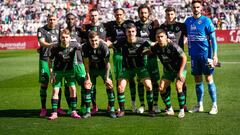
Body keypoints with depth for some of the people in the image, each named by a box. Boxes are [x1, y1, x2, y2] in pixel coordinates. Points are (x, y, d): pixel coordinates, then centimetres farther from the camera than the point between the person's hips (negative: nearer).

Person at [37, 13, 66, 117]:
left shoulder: (58, 29, 9)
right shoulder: (42, 30, -4)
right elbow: (42, 42, -20)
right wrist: (50, 45, -37)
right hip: (45, 59, -4)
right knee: (44, 84, -2)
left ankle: (58, 107, 15)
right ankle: (43, 109, 6)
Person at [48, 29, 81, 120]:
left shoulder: (74, 45, -19)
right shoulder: (55, 48, -21)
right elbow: (50, 60, -8)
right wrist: (51, 73, -11)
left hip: (69, 70, 1)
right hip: (57, 71, -1)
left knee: (72, 89, -6)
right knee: (55, 90, -5)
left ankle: (73, 112, 3)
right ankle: (54, 113, 1)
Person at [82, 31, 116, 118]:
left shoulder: (104, 47, -27)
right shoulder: (85, 47, -21)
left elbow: (107, 63, -18)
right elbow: (86, 63, -11)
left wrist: (107, 78, -17)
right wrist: (88, 77, -11)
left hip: (103, 68, -2)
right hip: (92, 68, 2)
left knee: (109, 86, -11)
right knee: (87, 86, -7)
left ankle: (112, 110, 0)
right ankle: (88, 111, 2)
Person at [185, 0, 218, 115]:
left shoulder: (206, 21, -5)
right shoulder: (188, 21, 8)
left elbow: (213, 39, -6)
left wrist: (215, 55, -12)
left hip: (205, 54, -4)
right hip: (194, 55, 4)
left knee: (209, 79, -2)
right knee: (197, 80, 9)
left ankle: (214, 105, 5)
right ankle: (199, 105, 18)